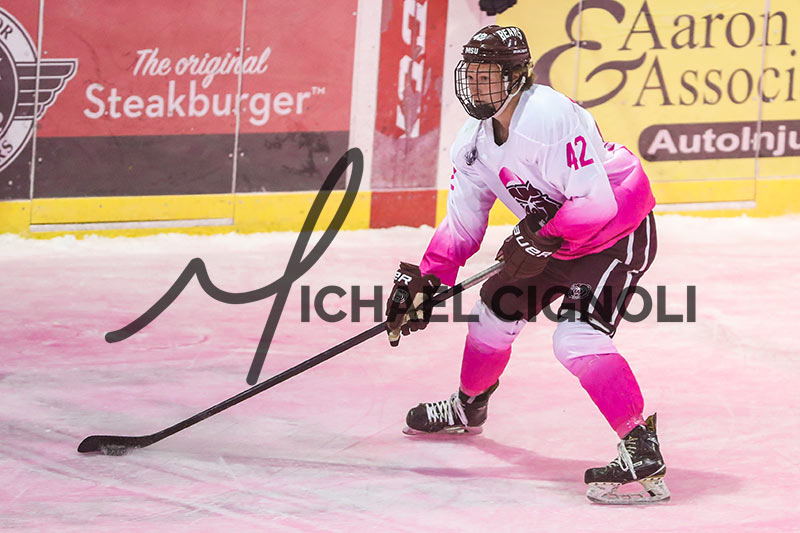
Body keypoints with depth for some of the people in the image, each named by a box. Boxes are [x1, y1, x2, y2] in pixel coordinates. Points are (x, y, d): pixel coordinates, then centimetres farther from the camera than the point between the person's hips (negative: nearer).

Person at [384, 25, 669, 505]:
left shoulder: (552, 115, -29)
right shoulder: (474, 141, -1)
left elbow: (596, 202, -31)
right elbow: (462, 226, 5)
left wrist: (542, 240, -34)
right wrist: (423, 281, -5)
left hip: (620, 228, -9)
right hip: (554, 235, 9)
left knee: (577, 336, -26)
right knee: (497, 310, 16)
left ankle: (643, 452, -27)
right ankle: (468, 408, 45)